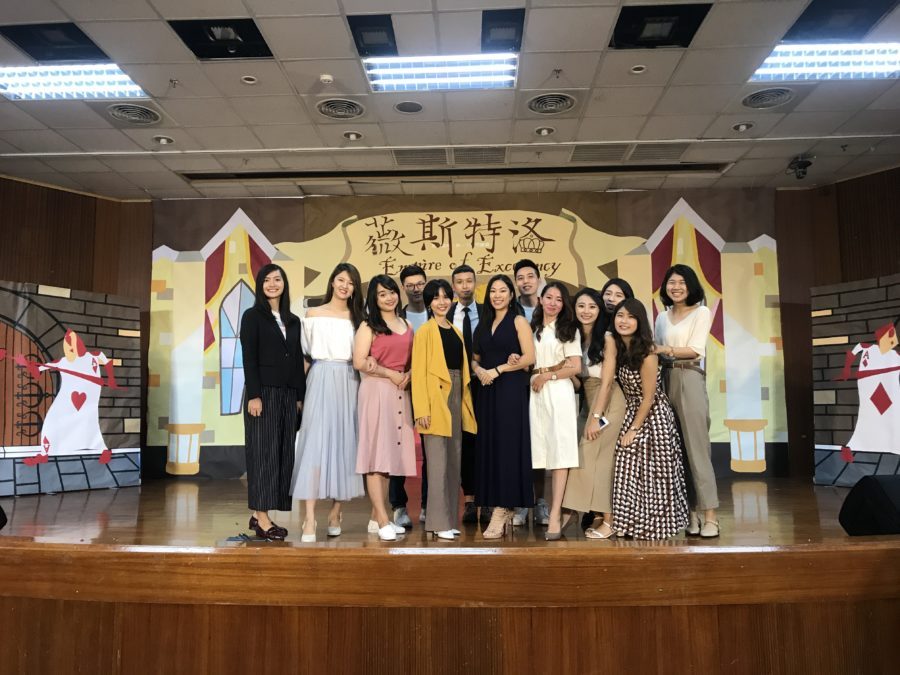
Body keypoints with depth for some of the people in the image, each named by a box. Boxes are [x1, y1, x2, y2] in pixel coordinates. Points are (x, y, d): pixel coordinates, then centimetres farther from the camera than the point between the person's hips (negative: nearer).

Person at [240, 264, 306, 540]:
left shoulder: (293, 321, 15)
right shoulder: (252, 316, 1)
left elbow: (298, 360, 13)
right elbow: (248, 359, -7)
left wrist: (300, 396, 7)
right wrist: (254, 395, -15)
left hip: (288, 394, 6)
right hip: (264, 392, -5)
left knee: (283, 453, 4)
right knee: (263, 452, -5)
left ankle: (258, 513, 13)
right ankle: (262, 518, -1)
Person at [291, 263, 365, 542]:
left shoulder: (357, 317, 13)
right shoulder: (314, 314, 10)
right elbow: (305, 351, 5)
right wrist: (301, 387, -3)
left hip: (348, 383, 2)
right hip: (321, 381, -2)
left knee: (344, 443, 2)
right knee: (316, 442, -10)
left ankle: (335, 513, 12)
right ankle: (310, 518, -12)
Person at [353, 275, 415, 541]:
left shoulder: (407, 325, 16)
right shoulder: (368, 326, 0)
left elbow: (413, 359, 19)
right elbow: (360, 362, -9)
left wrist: (408, 375, -1)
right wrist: (392, 374, -9)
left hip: (401, 393, 6)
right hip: (376, 390, -6)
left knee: (391, 453, 6)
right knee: (377, 452, -6)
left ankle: (376, 517, 13)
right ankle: (383, 520, -5)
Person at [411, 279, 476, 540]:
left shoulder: (456, 332, 16)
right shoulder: (425, 332, -3)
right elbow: (418, 372, -9)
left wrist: (465, 402, 8)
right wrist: (422, 409, -16)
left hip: (456, 399, 7)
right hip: (436, 398, -7)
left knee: (454, 460, 9)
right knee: (438, 461, -6)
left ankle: (450, 519, 18)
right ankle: (439, 522, 0)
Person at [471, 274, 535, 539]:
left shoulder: (518, 321, 1)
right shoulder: (483, 324, 17)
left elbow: (529, 357, -9)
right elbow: (475, 358, 17)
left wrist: (497, 370, -12)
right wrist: (479, 371, -5)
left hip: (511, 390, -6)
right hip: (487, 391, 6)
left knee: (506, 447, -7)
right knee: (488, 448, 3)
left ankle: (502, 512, -4)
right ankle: (505, 513, 10)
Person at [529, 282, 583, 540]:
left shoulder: (568, 330, 8)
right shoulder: (531, 329, 16)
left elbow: (576, 367, 0)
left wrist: (547, 376, -6)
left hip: (559, 391, -3)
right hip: (535, 393, 3)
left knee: (559, 451, -9)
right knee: (542, 449, -1)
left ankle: (555, 516, -12)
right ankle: (553, 508, 4)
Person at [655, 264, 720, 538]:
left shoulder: (701, 312, 4)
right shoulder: (662, 317, 18)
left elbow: (696, 350, -7)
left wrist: (665, 349, -11)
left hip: (689, 379, -5)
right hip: (666, 380, 5)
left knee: (696, 446, -8)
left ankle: (709, 515, -4)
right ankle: (691, 511, 8)